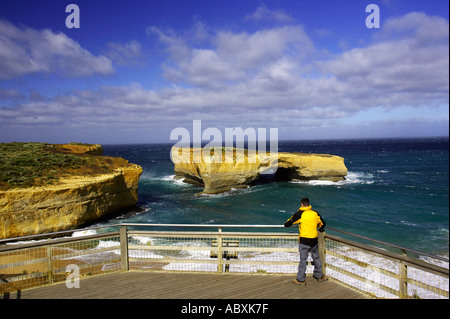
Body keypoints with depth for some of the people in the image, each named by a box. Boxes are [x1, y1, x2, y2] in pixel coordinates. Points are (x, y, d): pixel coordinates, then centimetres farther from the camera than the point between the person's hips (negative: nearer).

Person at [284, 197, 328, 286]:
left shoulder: (299, 214, -11)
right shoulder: (316, 213, 1)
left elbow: (287, 224, -4)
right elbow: (323, 224, 15)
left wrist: (286, 224, 20)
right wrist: (321, 229, 36)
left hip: (304, 241, -4)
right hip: (314, 240, 4)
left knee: (303, 259, 4)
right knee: (316, 258, 21)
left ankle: (301, 280, 12)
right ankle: (319, 275, 35)